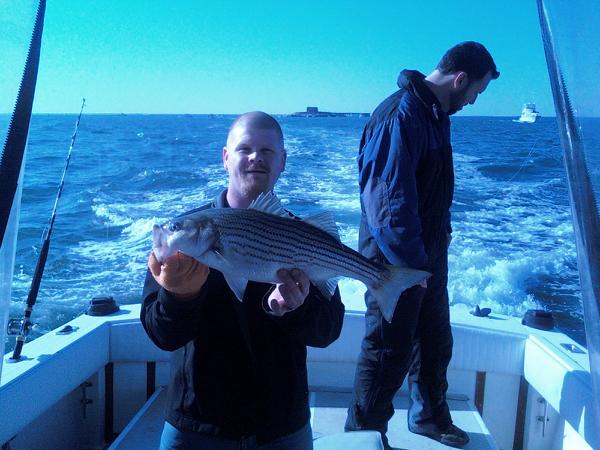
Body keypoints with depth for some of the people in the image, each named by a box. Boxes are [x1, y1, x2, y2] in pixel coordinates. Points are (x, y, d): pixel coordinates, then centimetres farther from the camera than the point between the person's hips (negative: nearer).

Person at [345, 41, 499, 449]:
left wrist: (441, 230, 7)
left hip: (427, 254, 10)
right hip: (396, 261, -10)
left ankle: (431, 417, 43)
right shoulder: (401, 116, -23)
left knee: (436, 341, 22)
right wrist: (411, 264, -23)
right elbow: (390, 201, -28)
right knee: (389, 354, 3)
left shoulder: (436, 113, 8)